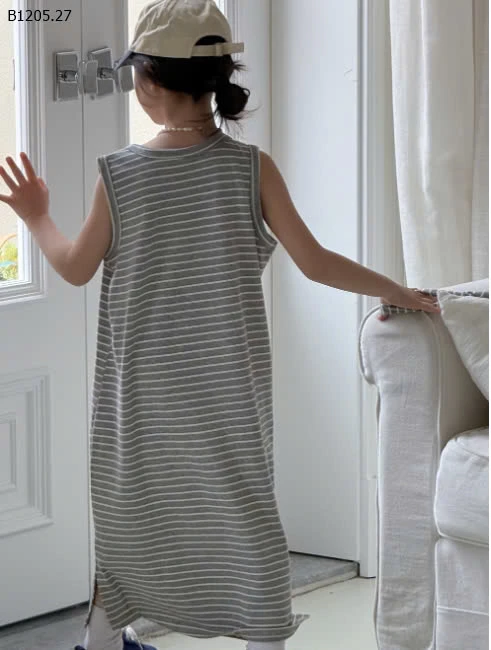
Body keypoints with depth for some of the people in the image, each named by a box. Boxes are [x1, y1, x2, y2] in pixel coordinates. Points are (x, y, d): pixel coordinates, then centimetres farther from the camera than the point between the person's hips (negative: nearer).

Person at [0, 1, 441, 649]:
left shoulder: (119, 173, -11)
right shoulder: (252, 167, -12)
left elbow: (76, 267, 0)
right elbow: (315, 262, -9)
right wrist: (395, 291, 4)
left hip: (142, 388, 1)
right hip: (227, 388, -1)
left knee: (129, 505, 17)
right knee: (242, 508, 9)